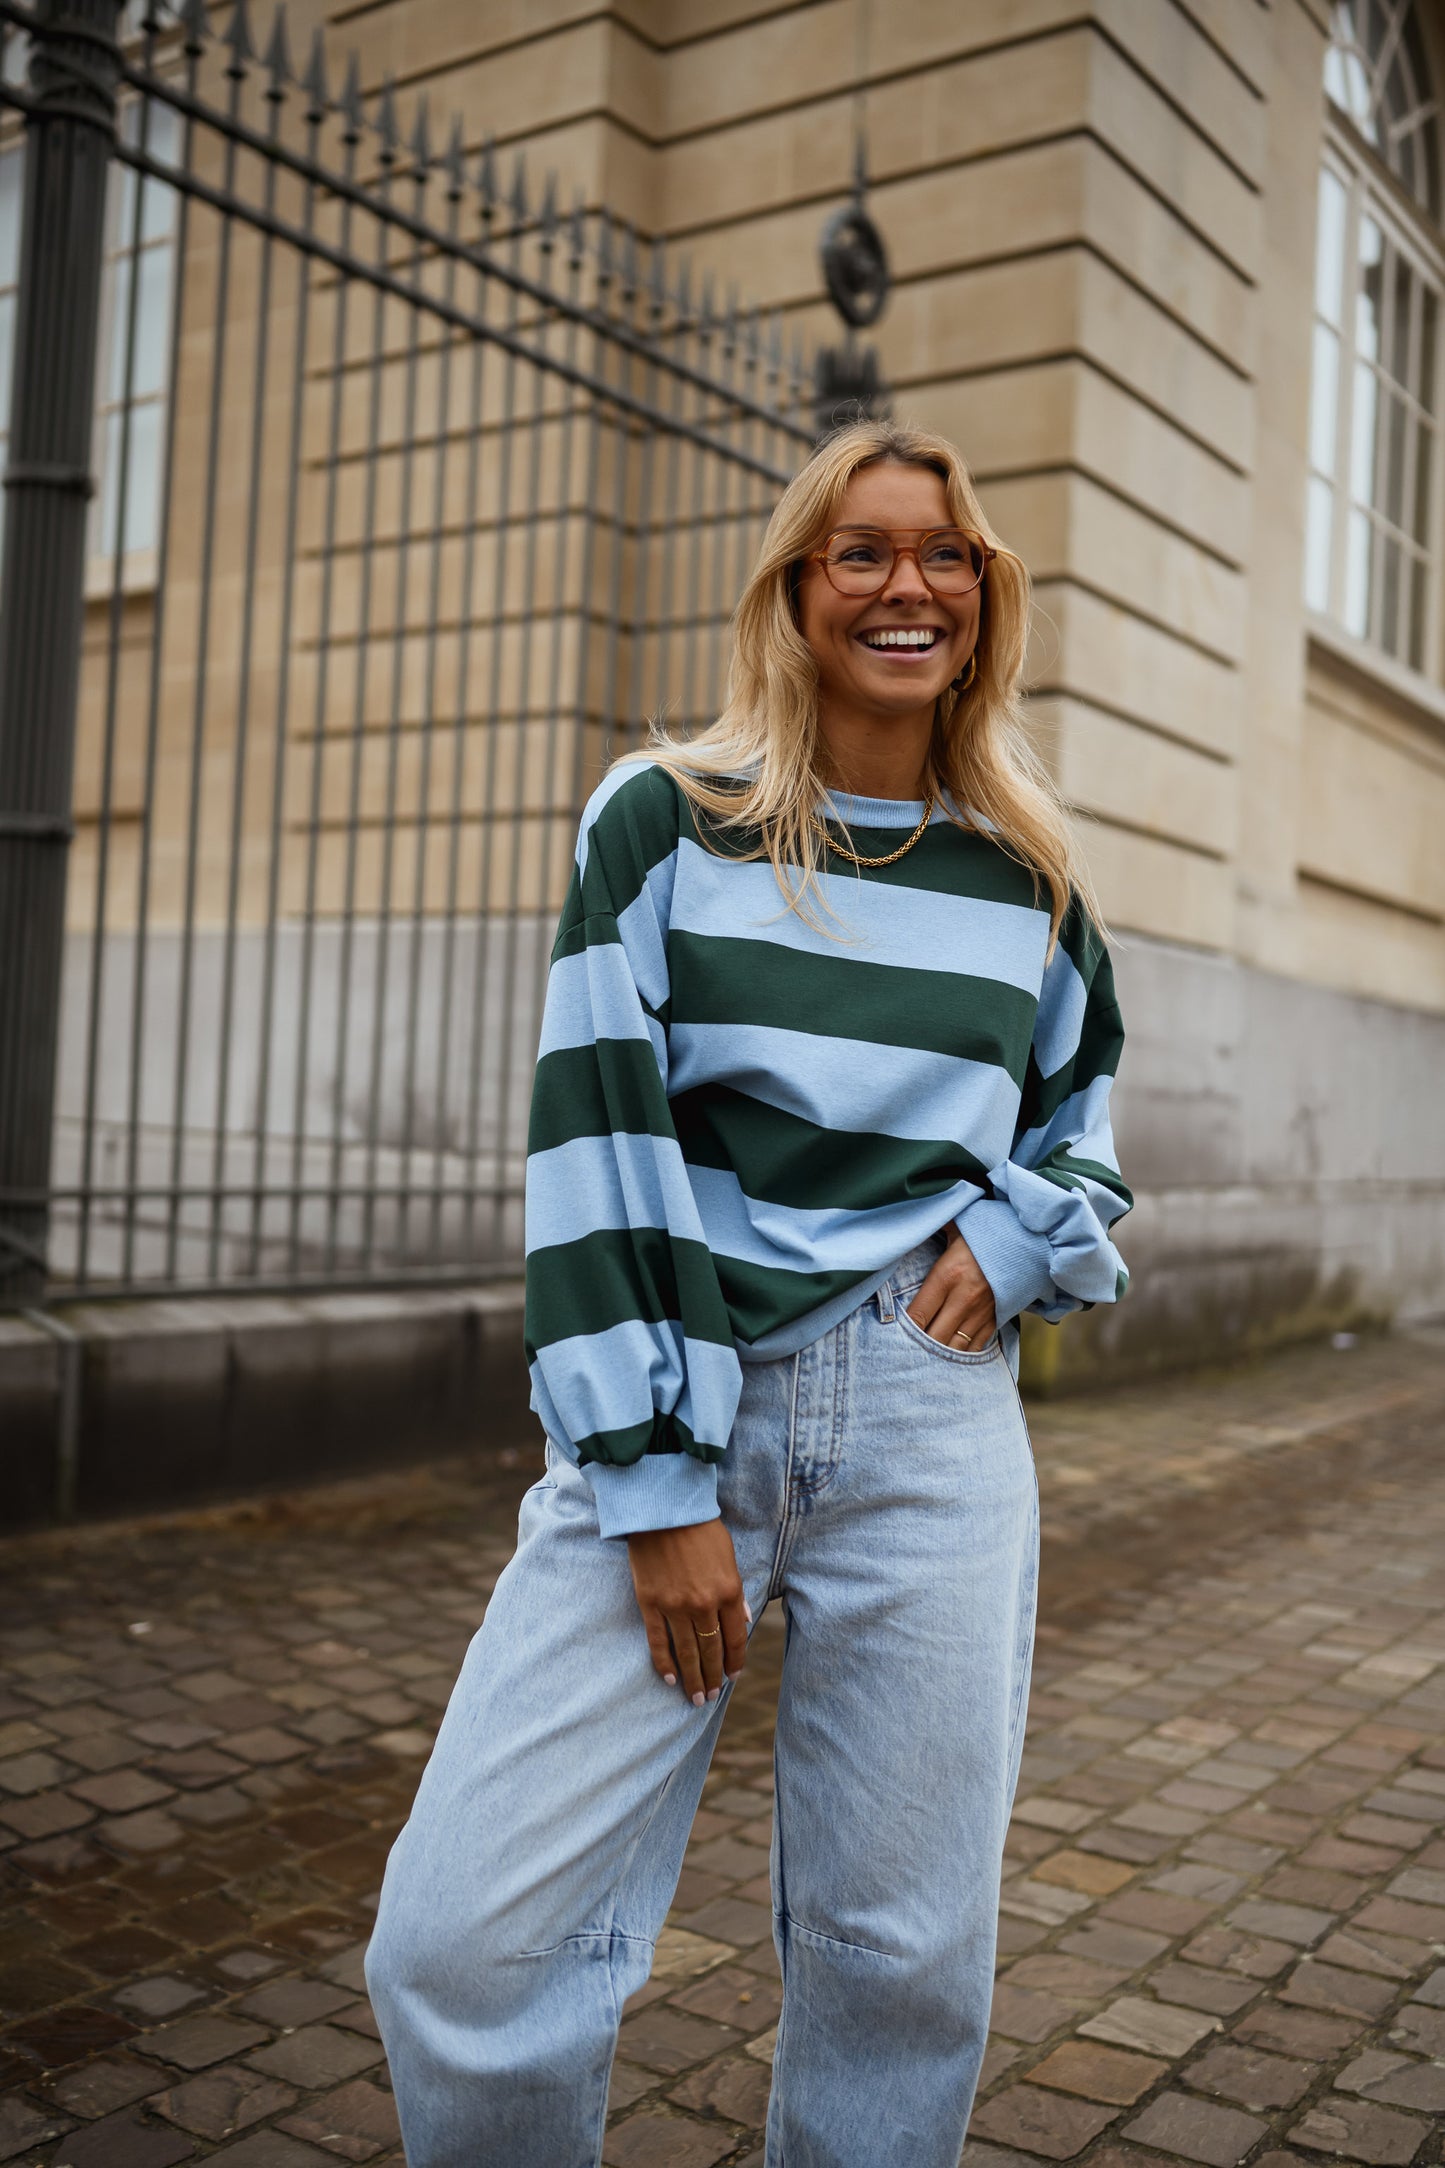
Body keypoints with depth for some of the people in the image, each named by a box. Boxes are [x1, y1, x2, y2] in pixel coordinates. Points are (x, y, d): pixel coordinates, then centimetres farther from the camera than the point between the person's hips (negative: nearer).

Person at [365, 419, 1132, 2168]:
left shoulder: (1029, 879, 12)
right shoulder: (664, 821, 2)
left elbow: (1087, 1124, 26)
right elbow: (595, 1149, -5)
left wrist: (1016, 1241, 2)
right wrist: (658, 1486, -11)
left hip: (934, 1424, 3)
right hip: (668, 1413, -2)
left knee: (905, 1956, 6)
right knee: (465, 1942, -8)